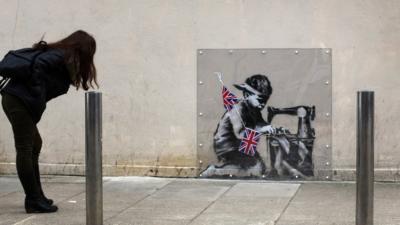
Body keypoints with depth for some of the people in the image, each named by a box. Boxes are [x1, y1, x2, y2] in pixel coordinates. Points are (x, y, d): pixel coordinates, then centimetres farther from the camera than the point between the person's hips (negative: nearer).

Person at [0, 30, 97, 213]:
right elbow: (39, 64, -23)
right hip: (19, 100, -10)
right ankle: (34, 201, -4)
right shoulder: (62, 57, -8)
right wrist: (39, 98, -18)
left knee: (34, 145, 16)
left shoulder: (59, 55, 19)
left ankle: (36, 197, 22)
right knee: (25, 149, -7)